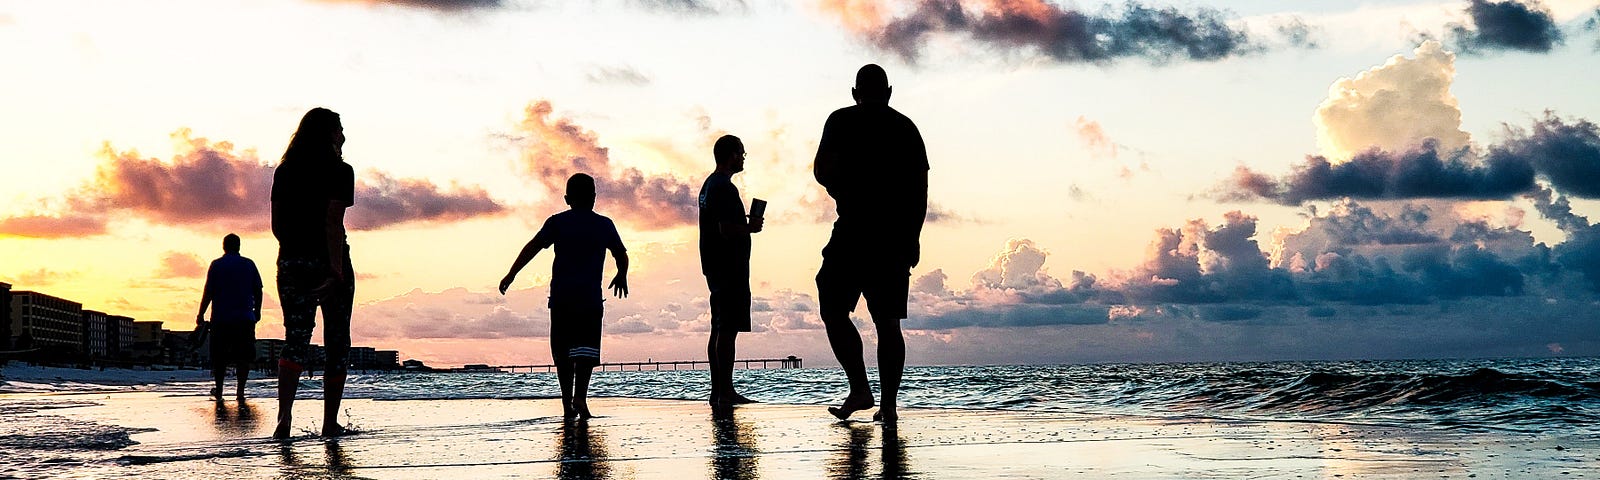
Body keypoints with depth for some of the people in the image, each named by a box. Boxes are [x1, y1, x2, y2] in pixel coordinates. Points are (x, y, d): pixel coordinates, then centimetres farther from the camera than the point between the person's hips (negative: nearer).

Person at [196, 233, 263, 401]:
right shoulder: (249, 264, 6)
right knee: (244, 356, 3)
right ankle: (240, 391, -4)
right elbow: (258, 291, 8)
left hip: (221, 318, -1)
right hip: (245, 318, 1)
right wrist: (257, 311, 20)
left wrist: (201, 315, 3)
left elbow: (208, 292, -4)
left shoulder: (216, 265, 0)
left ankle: (219, 390, 14)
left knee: (219, 356, 10)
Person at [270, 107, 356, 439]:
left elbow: (276, 225, 11)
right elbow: (333, 222, -17)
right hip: (328, 262, -4)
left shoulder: (284, 171, 10)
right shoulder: (339, 171, -6)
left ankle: (284, 414, -21)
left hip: (290, 263, 4)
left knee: (295, 339, 1)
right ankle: (330, 422, 10)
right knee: (336, 342, 8)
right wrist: (336, 270, -20)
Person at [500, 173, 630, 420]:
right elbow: (622, 255, 20)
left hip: (561, 296, 1)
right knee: (586, 349, -3)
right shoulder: (604, 224, 10)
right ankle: (580, 396, -23)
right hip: (591, 297, -1)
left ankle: (567, 402, 6)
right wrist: (621, 276, 39)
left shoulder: (557, 222, 7)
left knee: (563, 350, 9)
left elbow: (533, 247, -2)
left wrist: (511, 274, 0)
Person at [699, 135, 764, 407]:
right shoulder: (725, 188, -15)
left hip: (715, 269, 11)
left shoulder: (709, 185, 18)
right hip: (730, 270, -11)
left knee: (719, 330, 11)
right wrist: (751, 227, -7)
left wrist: (745, 226, 19)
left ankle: (717, 391, 14)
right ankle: (726, 392, -12)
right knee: (728, 330, -11)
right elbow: (727, 229, -23)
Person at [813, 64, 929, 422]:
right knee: (887, 321, 4)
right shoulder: (906, 128, 12)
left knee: (834, 311, 2)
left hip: (854, 231, -4)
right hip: (898, 235, 4)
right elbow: (920, 188, 8)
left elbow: (822, 171, 0)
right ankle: (888, 403, -1)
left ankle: (860, 388, -9)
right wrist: (913, 237, 10)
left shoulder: (843, 121, 2)